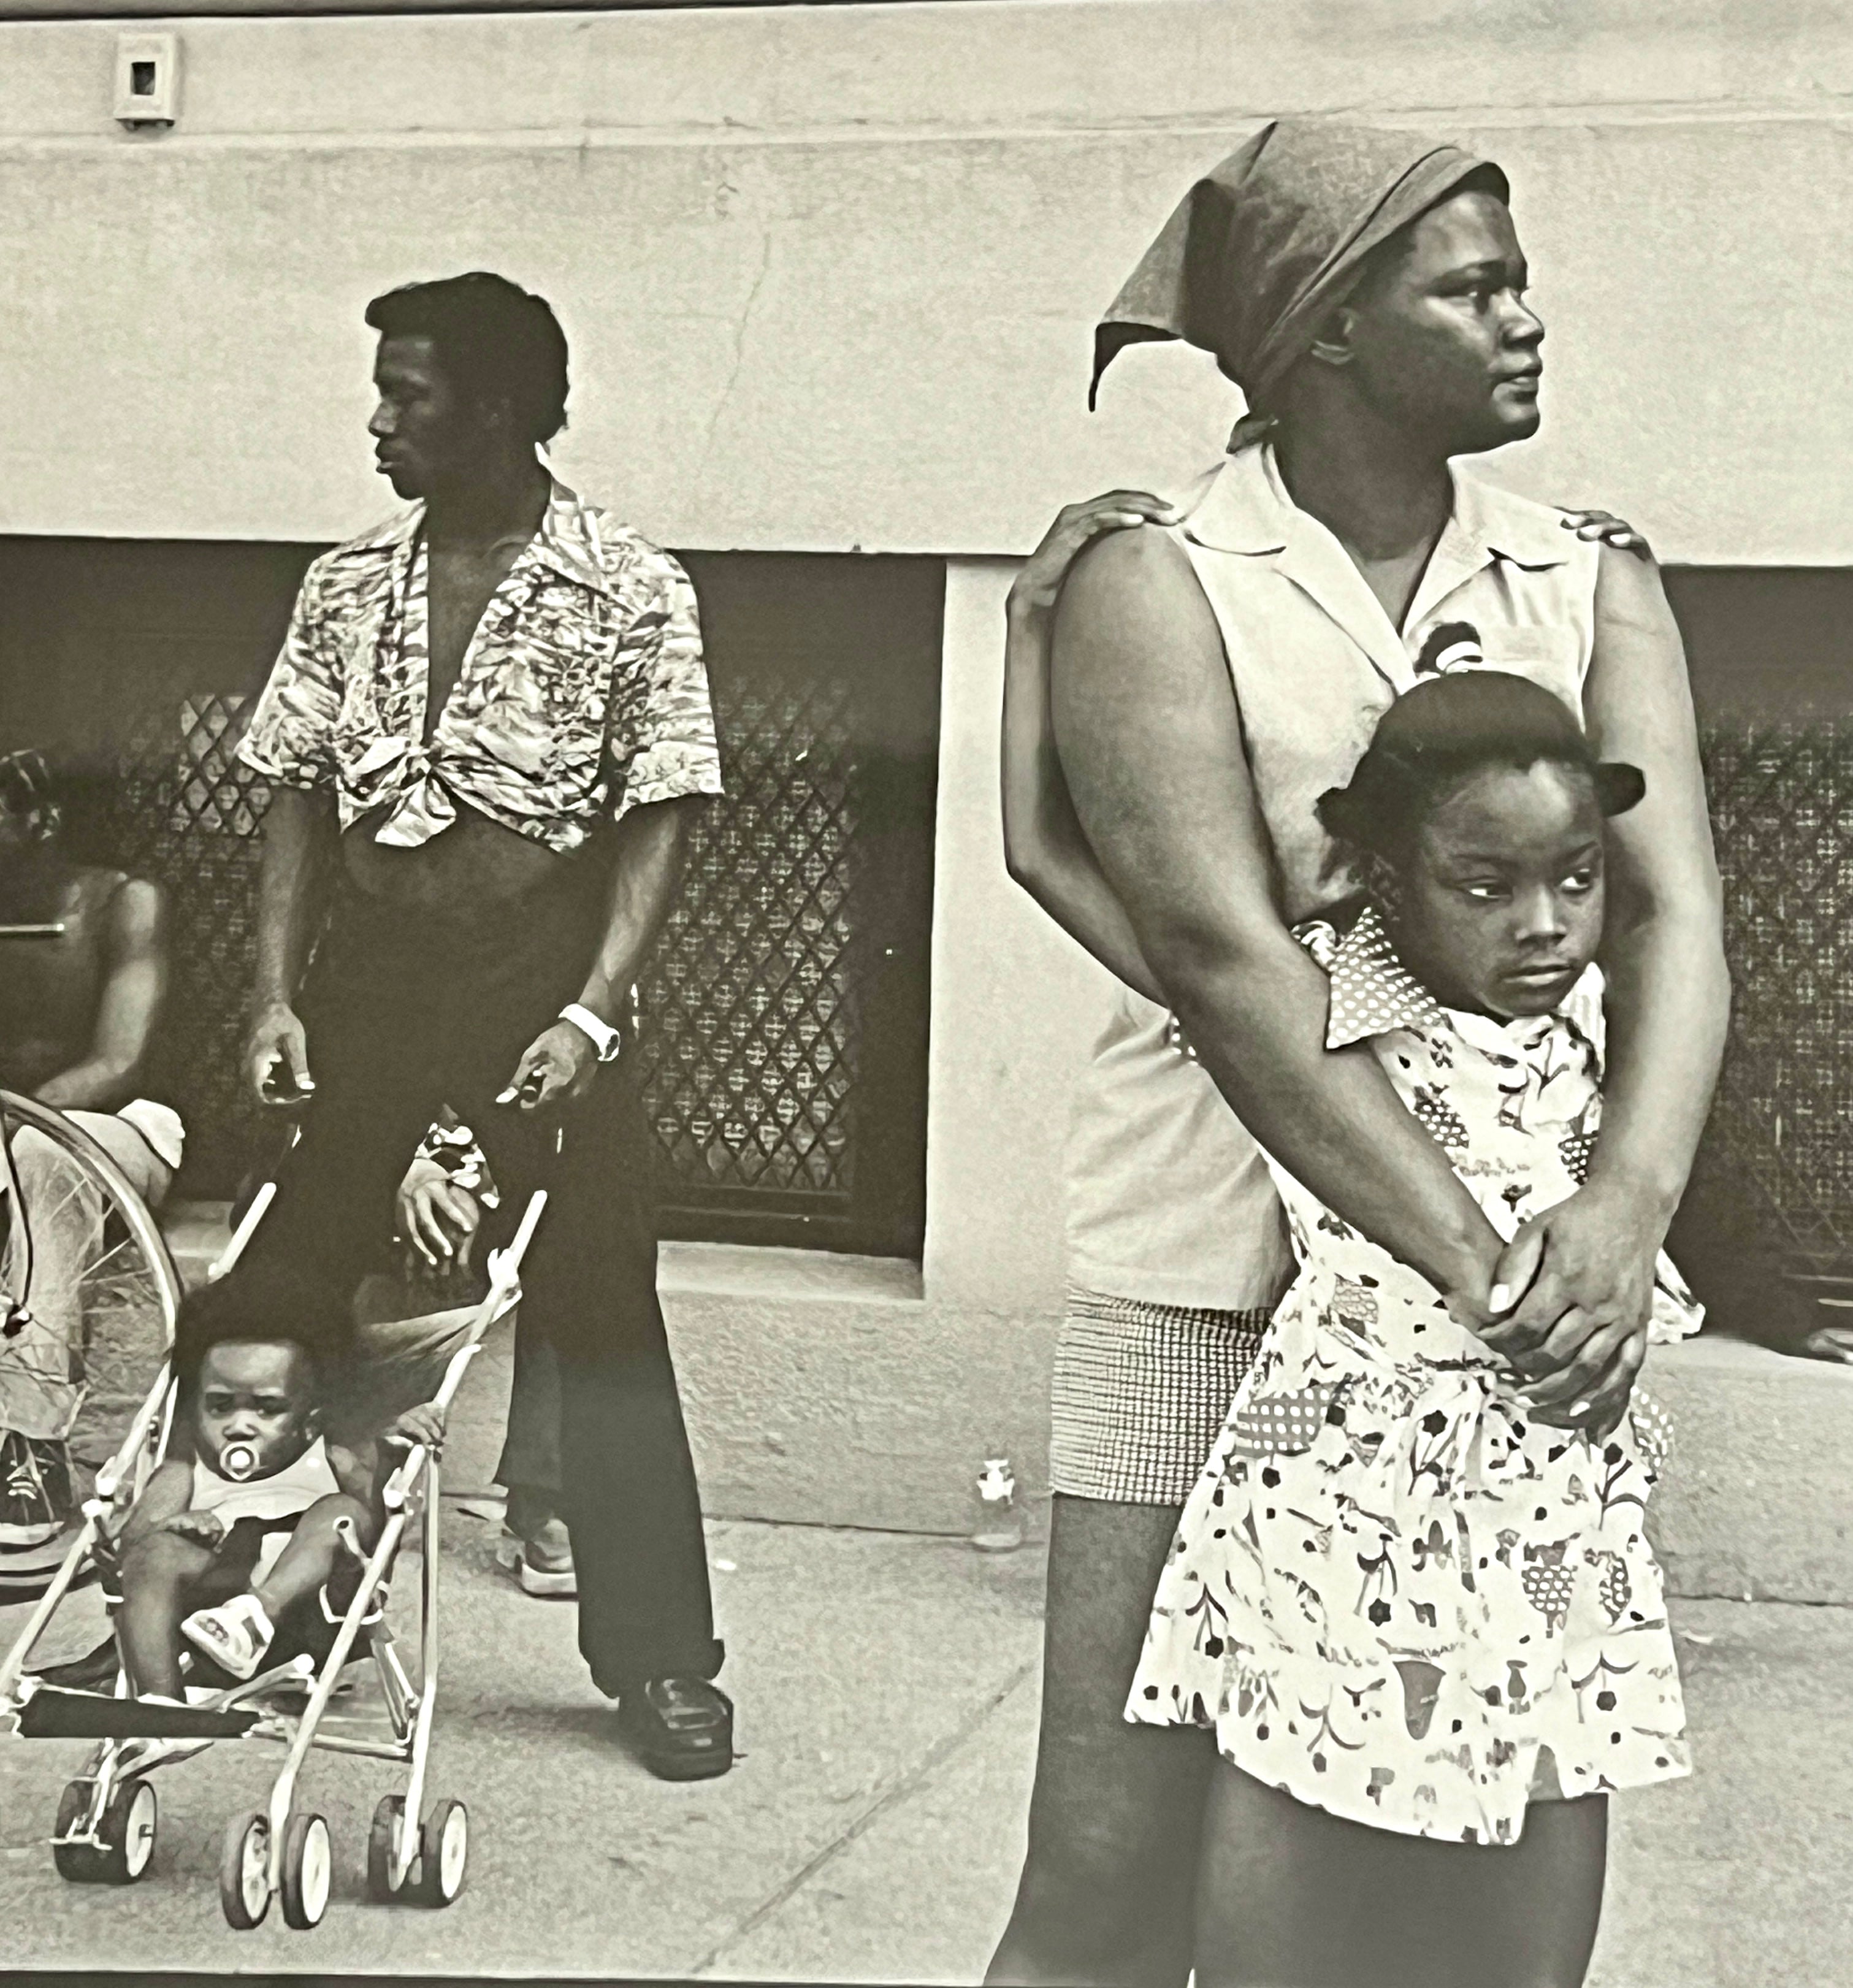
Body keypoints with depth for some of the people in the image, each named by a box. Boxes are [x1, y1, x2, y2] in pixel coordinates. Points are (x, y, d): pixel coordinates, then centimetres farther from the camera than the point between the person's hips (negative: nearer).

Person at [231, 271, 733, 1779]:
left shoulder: (630, 593, -5)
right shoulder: (349, 588, 7)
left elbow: (658, 821, -7)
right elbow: (300, 800, 8)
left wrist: (590, 1014, -17)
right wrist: (277, 992, -2)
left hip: (542, 980, -4)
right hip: (371, 976, 4)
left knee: (600, 1317, 1)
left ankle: (660, 1658, 10)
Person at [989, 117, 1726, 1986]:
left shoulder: (1591, 587, 8)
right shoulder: (1155, 582, -4)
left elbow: (1668, 908, -4)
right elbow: (1219, 951, -15)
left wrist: (1623, 1209, -23)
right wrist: (1475, 1259, -22)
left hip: (1533, 1282, 4)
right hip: (1215, 1261, -4)